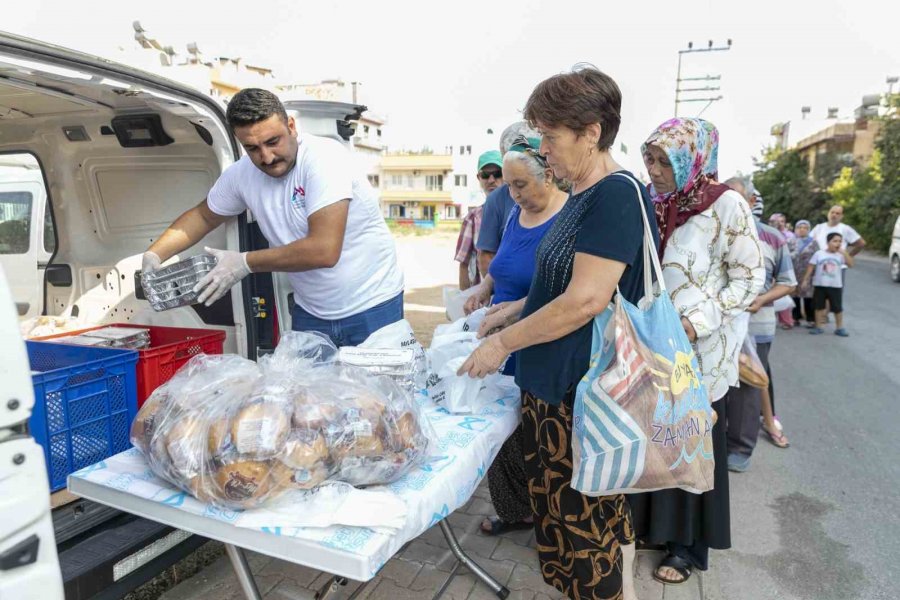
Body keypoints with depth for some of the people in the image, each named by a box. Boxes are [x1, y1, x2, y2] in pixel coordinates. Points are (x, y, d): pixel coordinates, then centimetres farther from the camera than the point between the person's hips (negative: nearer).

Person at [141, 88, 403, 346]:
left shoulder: (325, 157, -23)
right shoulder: (241, 174, -3)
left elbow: (325, 251, -31)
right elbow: (203, 216, 17)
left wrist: (245, 263, -20)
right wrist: (154, 254, 2)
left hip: (372, 309, -5)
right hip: (310, 314, 5)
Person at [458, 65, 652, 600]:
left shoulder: (617, 194, -18)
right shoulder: (584, 196, 12)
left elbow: (587, 299, -24)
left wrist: (504, 343, -15)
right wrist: (519, 309, 11)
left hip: (586, 391, -9)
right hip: (554, 383, 9)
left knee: (593, 517, 8)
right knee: (563, 510, 20)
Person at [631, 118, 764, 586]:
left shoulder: (726, 206, -12)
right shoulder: (649, 204, 4)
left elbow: (748, 278, -9)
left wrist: (697, 322, -19)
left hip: (698, 352, -4)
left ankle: (687, 545, 28)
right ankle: (647, 524, 33)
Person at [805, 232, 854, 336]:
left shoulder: (841, 255, -1)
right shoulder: (819, 254, -3)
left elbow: (850, 264, -13)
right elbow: (811, 267, 0)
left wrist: (845, 253, -19)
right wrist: (805, 279, -3)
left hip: (835, 285, 0)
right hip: (820, 285, 0)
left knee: (838, 308, 6)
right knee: (819, 306, 8)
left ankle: (839, 328, 17)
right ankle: (818, 327, 16)